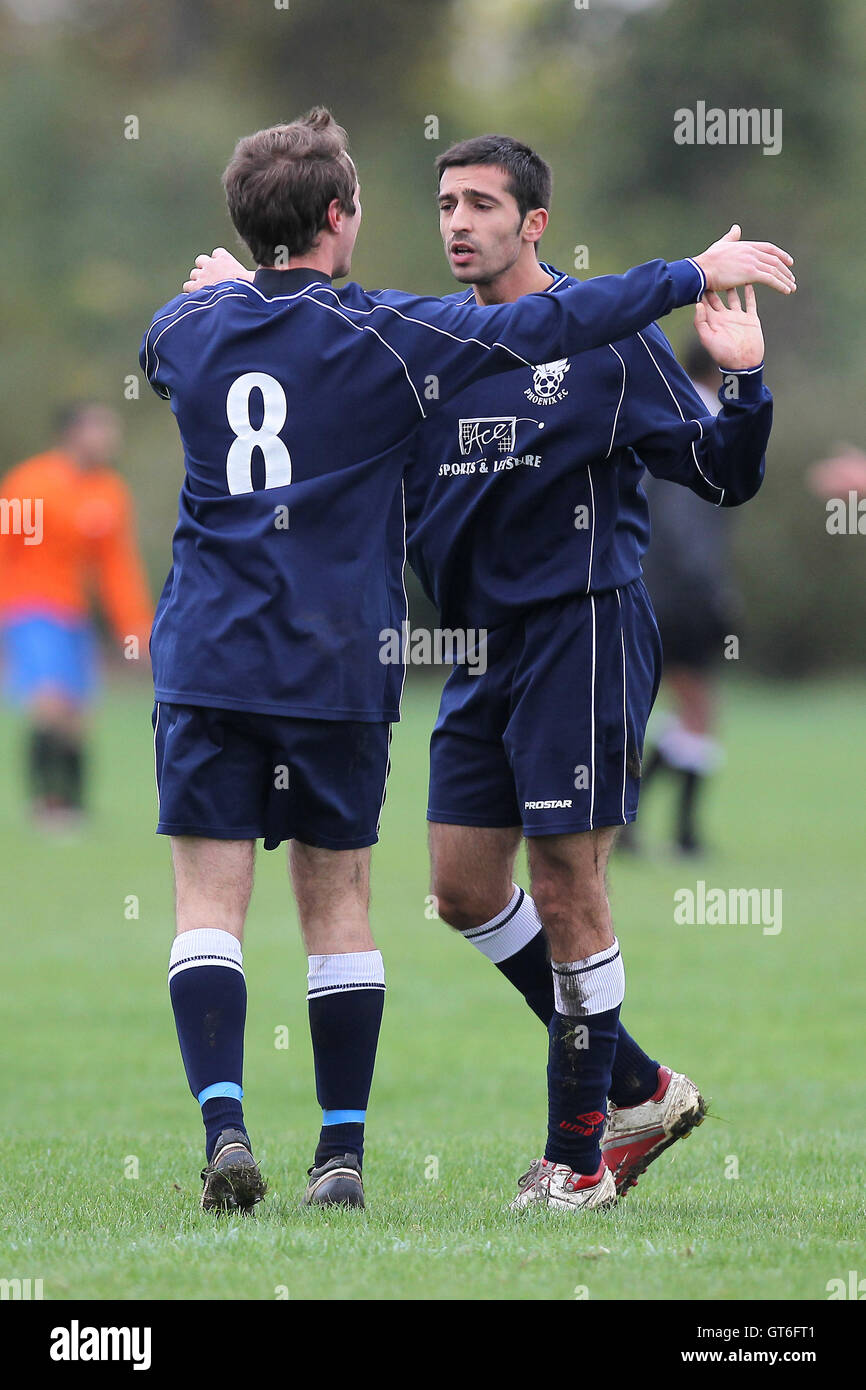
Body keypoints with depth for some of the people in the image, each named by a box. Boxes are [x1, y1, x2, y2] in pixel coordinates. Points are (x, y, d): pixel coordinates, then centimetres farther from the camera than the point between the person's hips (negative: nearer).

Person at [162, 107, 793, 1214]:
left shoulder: (192, 327, 4)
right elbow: (545, 329, -7)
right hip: (335, 668, -1)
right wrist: (697, 275, 1)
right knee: (336, 904, 7)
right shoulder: (377, 336, -6)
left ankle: (224, 1126, -15)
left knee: (210, 902, 0)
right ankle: (341, 1153, 8)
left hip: (206, 659, 1)